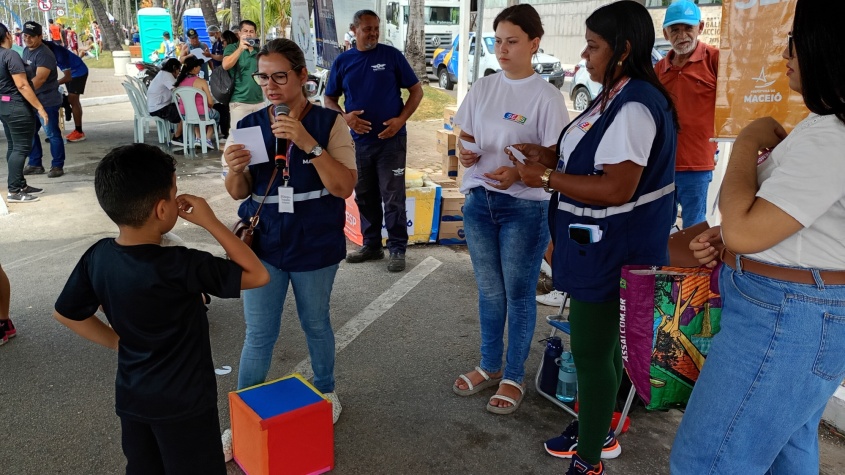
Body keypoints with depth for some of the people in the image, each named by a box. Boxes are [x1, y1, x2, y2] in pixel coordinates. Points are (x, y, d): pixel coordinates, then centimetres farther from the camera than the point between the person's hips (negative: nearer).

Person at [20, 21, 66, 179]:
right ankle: (35, 164, 23)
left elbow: (40, 78, -27)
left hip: (47, 101, -9)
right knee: (29, 133, 13)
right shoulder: (26, 51, 12)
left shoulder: (44, 54, -17)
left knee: (52, 134, 0)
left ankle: (57, 166, 9)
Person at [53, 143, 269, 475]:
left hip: (131, 398, 7)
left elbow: (66, 313, 7)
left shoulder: (97, 256, -8)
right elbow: (258, 275, -21)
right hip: (182, 405, -6)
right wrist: (210, 222, -20)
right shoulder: (179, 266, -29)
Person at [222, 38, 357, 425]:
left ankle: (325, 392, 41)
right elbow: (239, 193, 4)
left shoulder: (329, 123, -9)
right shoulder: (250, 125, -1)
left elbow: (344, 187, -19)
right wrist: (235, 171, -19)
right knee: (259, 334, 6)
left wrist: (308, 143, -30)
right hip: (263, 244, 2)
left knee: (316, 324, 17)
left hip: (315, 245, -1)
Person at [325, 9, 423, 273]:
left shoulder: (392, 55, -3)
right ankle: (371, 245, 26)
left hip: (391, 139, -3)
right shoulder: (342, 61, 4)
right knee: (364, 196, 12)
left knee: (393, 197, -2)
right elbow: (329, 99, 11)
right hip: (359, 140, 4)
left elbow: (416, 90, 0)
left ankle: (397, 249, 10)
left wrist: (401, 120, -13)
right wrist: (344, 116, -10)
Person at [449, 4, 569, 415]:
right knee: (488, 290, 16)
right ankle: (490, 366, 34)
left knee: (518, 293, 7)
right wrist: (464, 153, -10)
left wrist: (519, 173, -27)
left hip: (526, 207, -5)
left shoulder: (546, 96, -10)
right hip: (478, 200, 5)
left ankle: (514, 377, 24)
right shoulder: (482, 89, 5)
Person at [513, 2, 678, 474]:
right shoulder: (619, 97, 9)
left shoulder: (634, 107, -23)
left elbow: (617, 188, -28)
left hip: (611, 248, -10)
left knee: (592, 350, 1)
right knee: (602, 341, 21)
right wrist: (553, 157, 5)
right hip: (601, 243, 10)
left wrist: (548, 178, -20)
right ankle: (598, 431, 40)